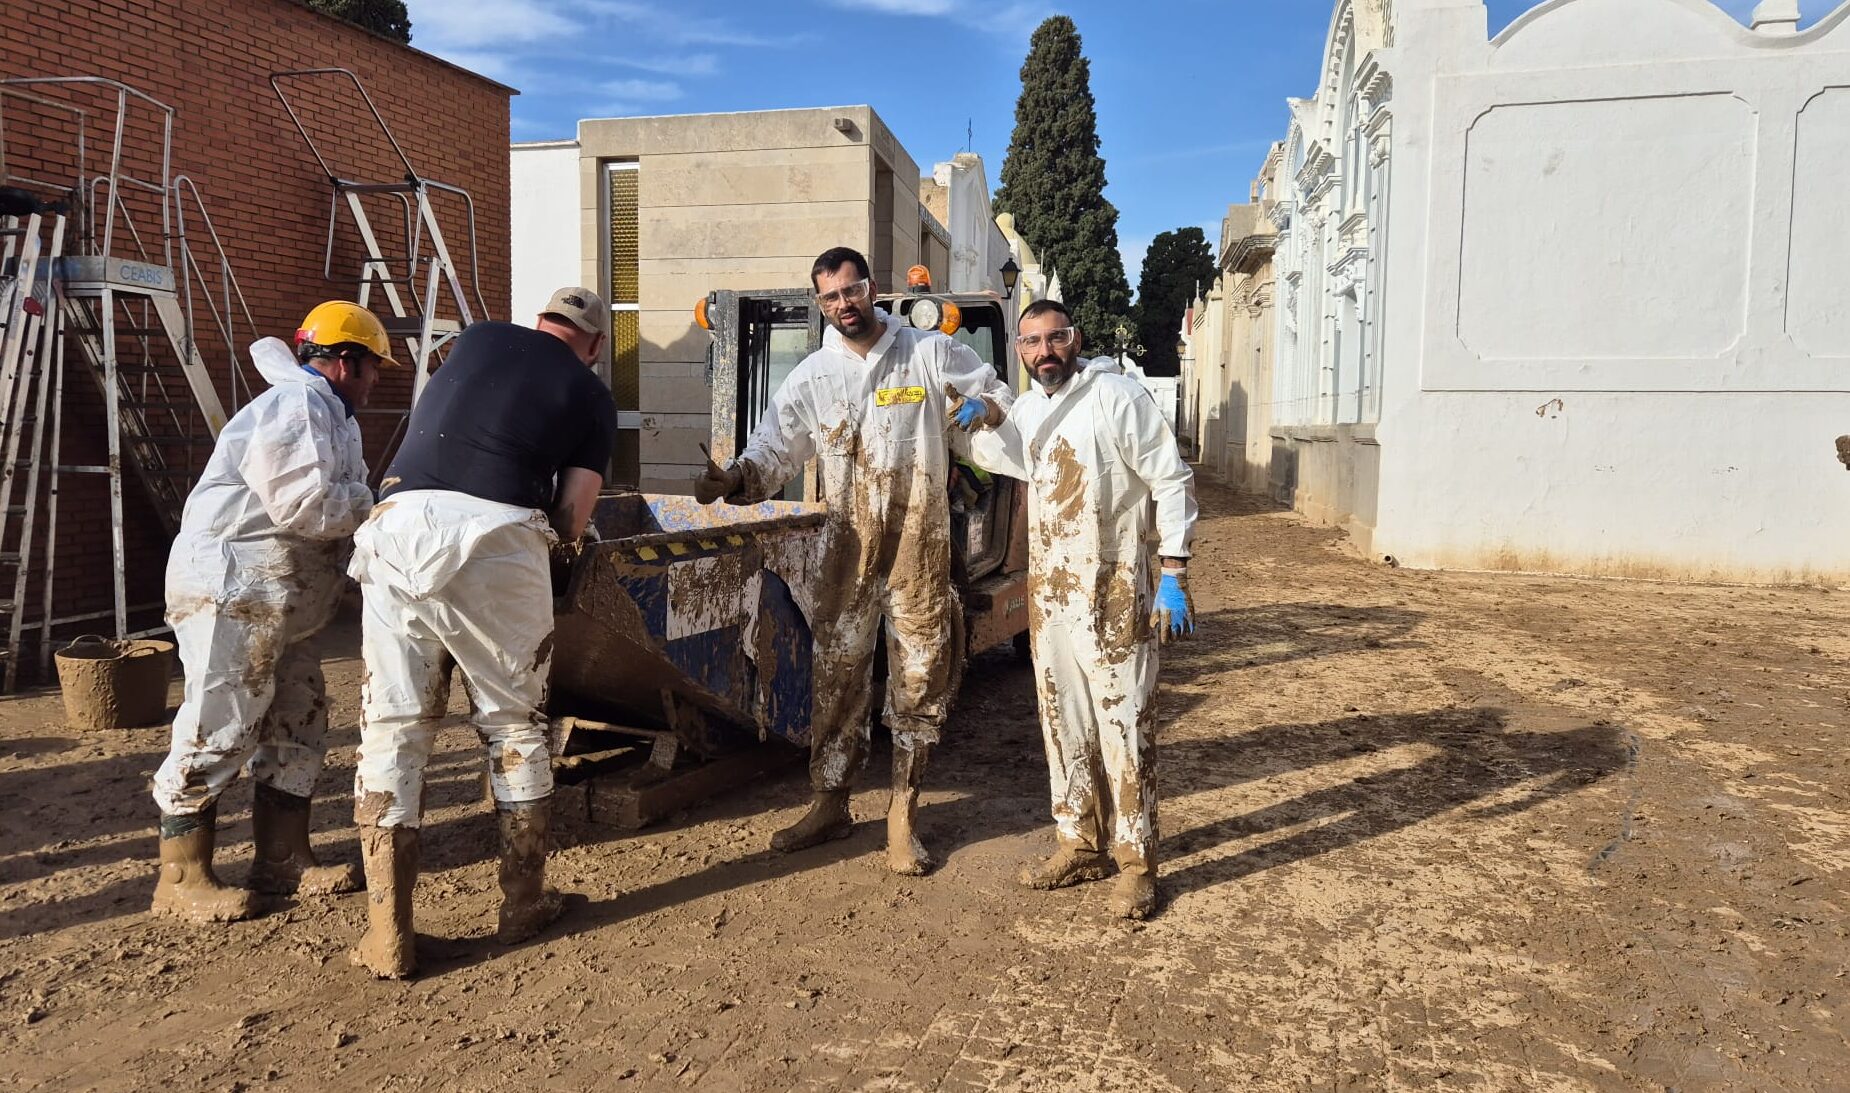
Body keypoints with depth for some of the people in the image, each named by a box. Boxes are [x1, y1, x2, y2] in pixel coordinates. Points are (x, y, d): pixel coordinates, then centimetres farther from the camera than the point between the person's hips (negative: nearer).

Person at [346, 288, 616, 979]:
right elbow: (571, 520, 7)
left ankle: (387, 935, 11)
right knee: (514, 725, 14)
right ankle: (524, 904, 24)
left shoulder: (479, 338, 23)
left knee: (393, 728, 8)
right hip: (497, 534, -2)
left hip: (401, 521, 2)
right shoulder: (591, 394, 14)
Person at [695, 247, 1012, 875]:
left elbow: (997, 392, 13)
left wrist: (984, 408, -11)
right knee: (838, 674, 6)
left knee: (919, 676, 2)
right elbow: (774, 452, 1)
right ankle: (828, 805, 18)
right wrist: (734, 479, -20)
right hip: (849, 545, 2)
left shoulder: (929, 352, 3)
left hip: (919, 543, -1)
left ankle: (902, 815, 14)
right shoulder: (812, 377, 6)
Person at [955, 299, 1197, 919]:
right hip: (1048, 591, 7)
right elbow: (987, 453, 33)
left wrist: (1173, 576, -16)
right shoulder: (1025, 412, 11)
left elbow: (1171, 482, -11)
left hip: (1113, 593, -7)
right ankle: (1080, 845, 26)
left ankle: (1137, 863, 7)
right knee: (1064, 723, 13)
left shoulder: (1117, 397, -9)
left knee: (1123, 723, -3)